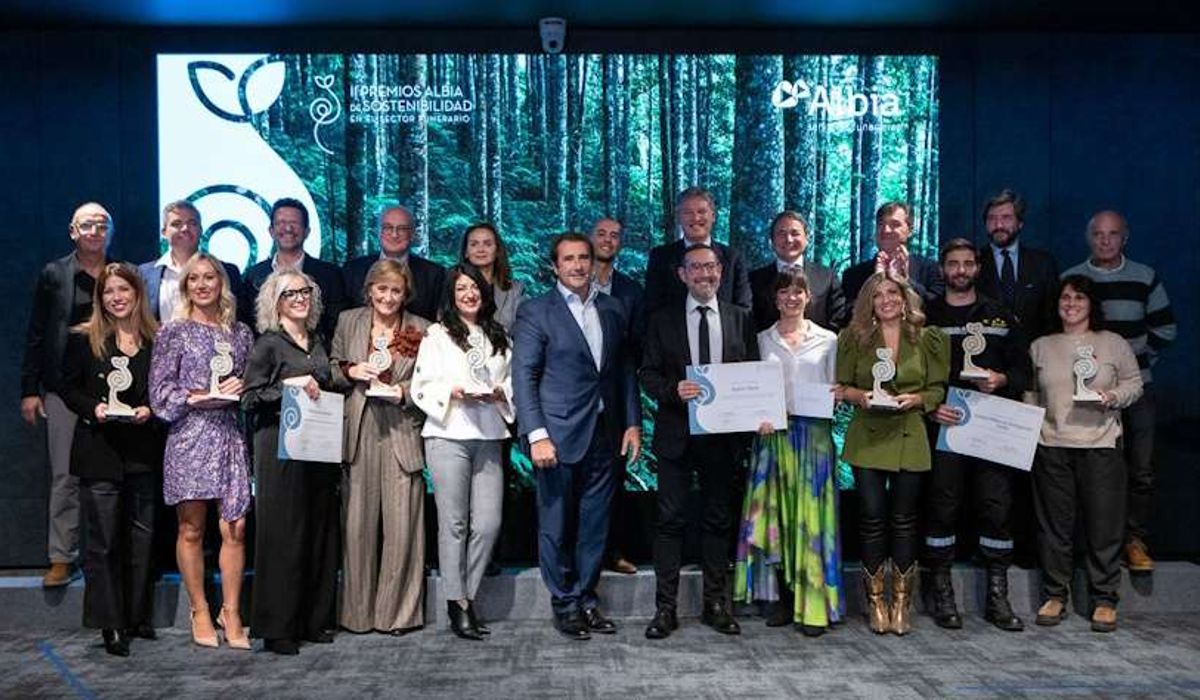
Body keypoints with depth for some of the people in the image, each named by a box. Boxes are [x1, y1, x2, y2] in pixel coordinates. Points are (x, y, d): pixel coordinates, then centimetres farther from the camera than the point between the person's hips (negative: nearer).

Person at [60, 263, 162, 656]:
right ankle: (110, 623, 6)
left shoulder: (156, 340, 7)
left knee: (143, 535, 8)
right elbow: (69, 388, 4)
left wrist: (149, 409, -8)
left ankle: (138, 616, 21)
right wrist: (93, 407, -13)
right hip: (100, 451, -2)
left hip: (144, 450, 2)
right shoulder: (84, 339, 2)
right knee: (102, 539, -1)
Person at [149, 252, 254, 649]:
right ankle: (199, 612, 16)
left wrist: (241, 387, -2)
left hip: (230, 436, 3)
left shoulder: (239, 333, 14)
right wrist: (197, 398, -12)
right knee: (191, 529, 3)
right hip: (189, 437, -2)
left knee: (235, 527, -1)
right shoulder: (174, 332, 4)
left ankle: (231, 612, 9)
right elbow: (160, 391, 0)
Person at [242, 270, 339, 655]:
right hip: (281, 449, -6)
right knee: (283, 534, -5)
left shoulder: (318, 343, 15)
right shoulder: (268, 344, -3)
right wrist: (289, 385, -18)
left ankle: (314, 620, 16)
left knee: (320, 531, 7)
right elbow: (249, 398, -7)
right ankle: (277, 628, 3)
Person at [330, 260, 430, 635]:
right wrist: (351, 371, -4)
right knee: (358, 522, 2)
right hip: (358, 433, 1)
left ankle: (398, 611, 11)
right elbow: (332, 371, 16)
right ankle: (359, 611, 14)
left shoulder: (421, 330, 6)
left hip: (402, 433, -1)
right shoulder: (348, 322, 12)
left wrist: (403, 391, -11)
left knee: (401, 523, -2)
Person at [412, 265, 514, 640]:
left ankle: (467, 596, 14)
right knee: (454, 522, -1)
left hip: (488, 437, 4)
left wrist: (499, 393, -2)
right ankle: (457, 603, 9)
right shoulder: (437, 335, 5)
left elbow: (513, 382, 19)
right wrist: (453, 392, -14)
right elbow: (422, 388, 1)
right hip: (448, 436, -3)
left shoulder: (499, 337, 17)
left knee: (488, 523, -2)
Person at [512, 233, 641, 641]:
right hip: (559, 435, -4)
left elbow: (625, 369, 15)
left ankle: (587, 599, 24)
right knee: (557, 525, 4)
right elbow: (523, 376, -8)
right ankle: (564, 605, 18)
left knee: (595, 523, 10)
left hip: (604, 435, 4)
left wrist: (632, 423, 8)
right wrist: (536, 435, -15)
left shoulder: (612, 309, 11)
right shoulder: (536, 313, -3)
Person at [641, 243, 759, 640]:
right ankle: (665, 609, 7)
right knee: (670, 519, 0)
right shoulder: (662, 320, 4)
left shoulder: (740, 318, 8)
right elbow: (648, 374, 1)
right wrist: (673, 390, -19)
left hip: (723, 433, 2)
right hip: (677, 433, -1)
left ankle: (715, 604, 20)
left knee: (718, 520, 10)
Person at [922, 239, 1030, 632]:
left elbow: (1023, 369, 12)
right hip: (945, 426, -2)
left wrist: (1003, 380, -8)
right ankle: (942, 595, 10)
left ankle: (997, 597, 10)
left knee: (997, 508, 1)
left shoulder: (1000, 317, 13)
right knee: (942, 508, 0)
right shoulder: (927, 318, 7)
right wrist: (930, 407, -12)